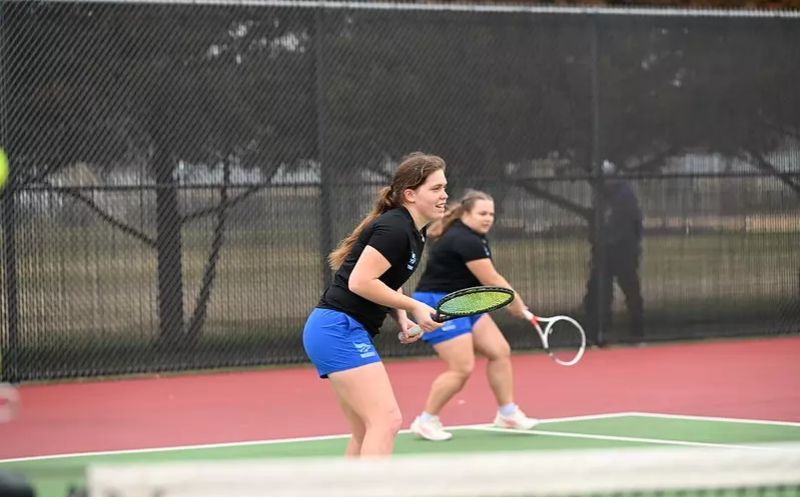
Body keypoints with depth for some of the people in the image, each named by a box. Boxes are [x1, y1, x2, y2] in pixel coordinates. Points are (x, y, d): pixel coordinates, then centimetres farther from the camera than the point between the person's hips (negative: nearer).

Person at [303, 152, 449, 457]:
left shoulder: (414, 232, 14)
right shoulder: (394, 229, -16)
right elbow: (360, 281, -23)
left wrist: (402, 319, 7)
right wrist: (414, 307, -17)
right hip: (339, 328, -10)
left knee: (367, 433, 10)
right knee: (387, 420, -18)